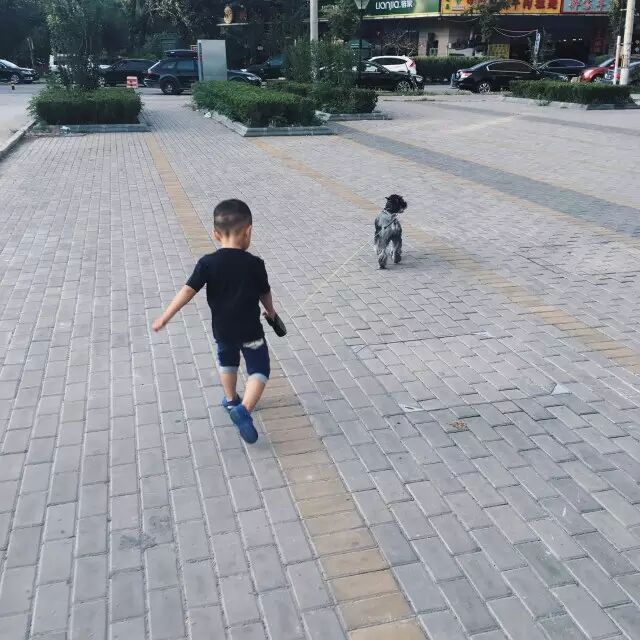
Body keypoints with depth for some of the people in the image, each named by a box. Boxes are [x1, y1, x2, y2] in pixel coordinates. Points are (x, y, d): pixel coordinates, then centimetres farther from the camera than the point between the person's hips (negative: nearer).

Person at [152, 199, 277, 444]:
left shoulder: (207, 263, -13)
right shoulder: (255, 264, -13)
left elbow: (188, 290, -14)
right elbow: (265, 294, 1)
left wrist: (165, 317, -8)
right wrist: (270, 311, 22)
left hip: (222, 329, 3)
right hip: (250, 330, -3)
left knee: (227, 362, 29)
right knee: (260, 369, 8)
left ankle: (231, 401, 43)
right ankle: (244, 409, -12)